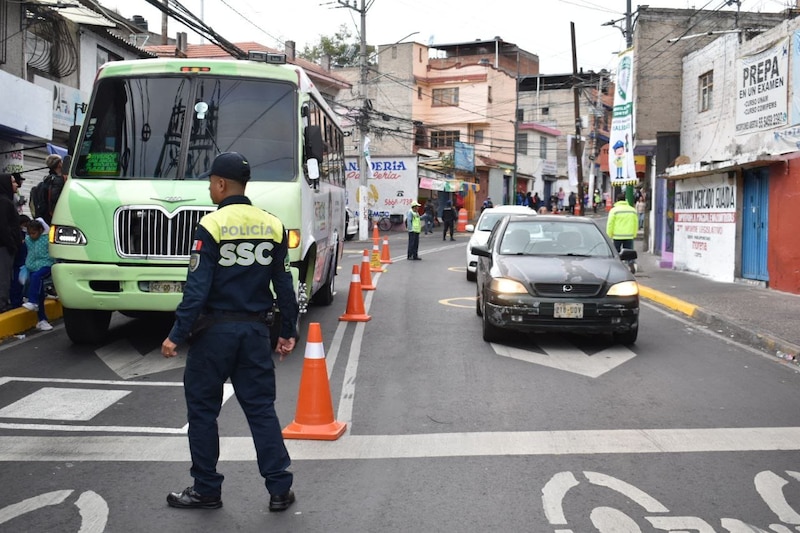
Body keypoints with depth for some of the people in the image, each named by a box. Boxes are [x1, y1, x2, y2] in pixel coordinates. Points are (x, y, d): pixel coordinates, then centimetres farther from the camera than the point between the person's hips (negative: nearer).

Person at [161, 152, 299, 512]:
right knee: (261, 408, 10)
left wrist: (177, 335, -10)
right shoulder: (272, 226, 3)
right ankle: (280, 489, 11)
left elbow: (197, 288, -15)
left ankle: (207, 490, 18)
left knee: (202, 409, 10)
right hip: (255, 329, 5)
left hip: (215, 330, -4)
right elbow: (284, 286, 6)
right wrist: (288, 331, 13)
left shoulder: (211, 226, -11)